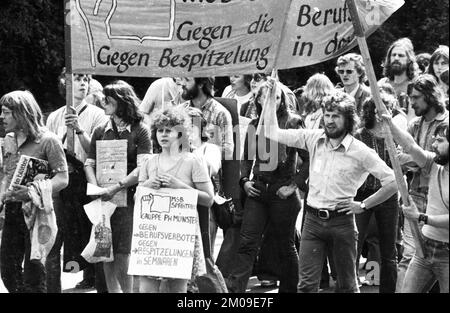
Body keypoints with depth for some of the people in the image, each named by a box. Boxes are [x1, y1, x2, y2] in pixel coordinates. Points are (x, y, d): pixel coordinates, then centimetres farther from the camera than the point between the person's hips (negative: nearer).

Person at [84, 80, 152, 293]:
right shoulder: (101, 131, 12)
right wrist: (97, 189, -9)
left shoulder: (140, 131, -2)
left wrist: (115, 188, -19)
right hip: (103, 201, 4)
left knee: (123, 256, -8)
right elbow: (89, 164, 9)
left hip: (128, 197, -4)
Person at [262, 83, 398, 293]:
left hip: (342, 221, -3)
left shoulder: (360, 151, -8)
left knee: (346, 285, 9)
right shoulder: (314, 139, 4)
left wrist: (363, 205, -7)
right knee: (306, 284, -1)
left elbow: (393, 182, -8)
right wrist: (271, 97, -1)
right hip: (313, 220, 3)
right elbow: (272, 133, 5)